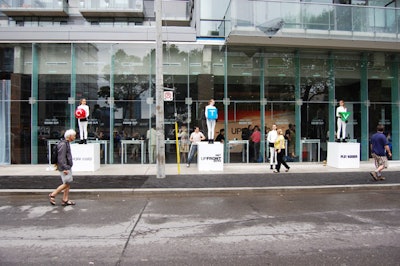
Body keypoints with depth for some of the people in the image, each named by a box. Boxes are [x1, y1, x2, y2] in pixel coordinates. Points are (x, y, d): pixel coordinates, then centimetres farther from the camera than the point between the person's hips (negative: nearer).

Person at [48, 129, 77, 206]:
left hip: (68, 167, 10)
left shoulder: (66, 143, 14)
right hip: (64, 167, -10)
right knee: (67, 183, -5)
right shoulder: (63, 144, -17)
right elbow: (61, 157, -22)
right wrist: (64, 168, -24)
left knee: (68, 183, 9)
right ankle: (52, 195, 7)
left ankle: (65, 200, 13)